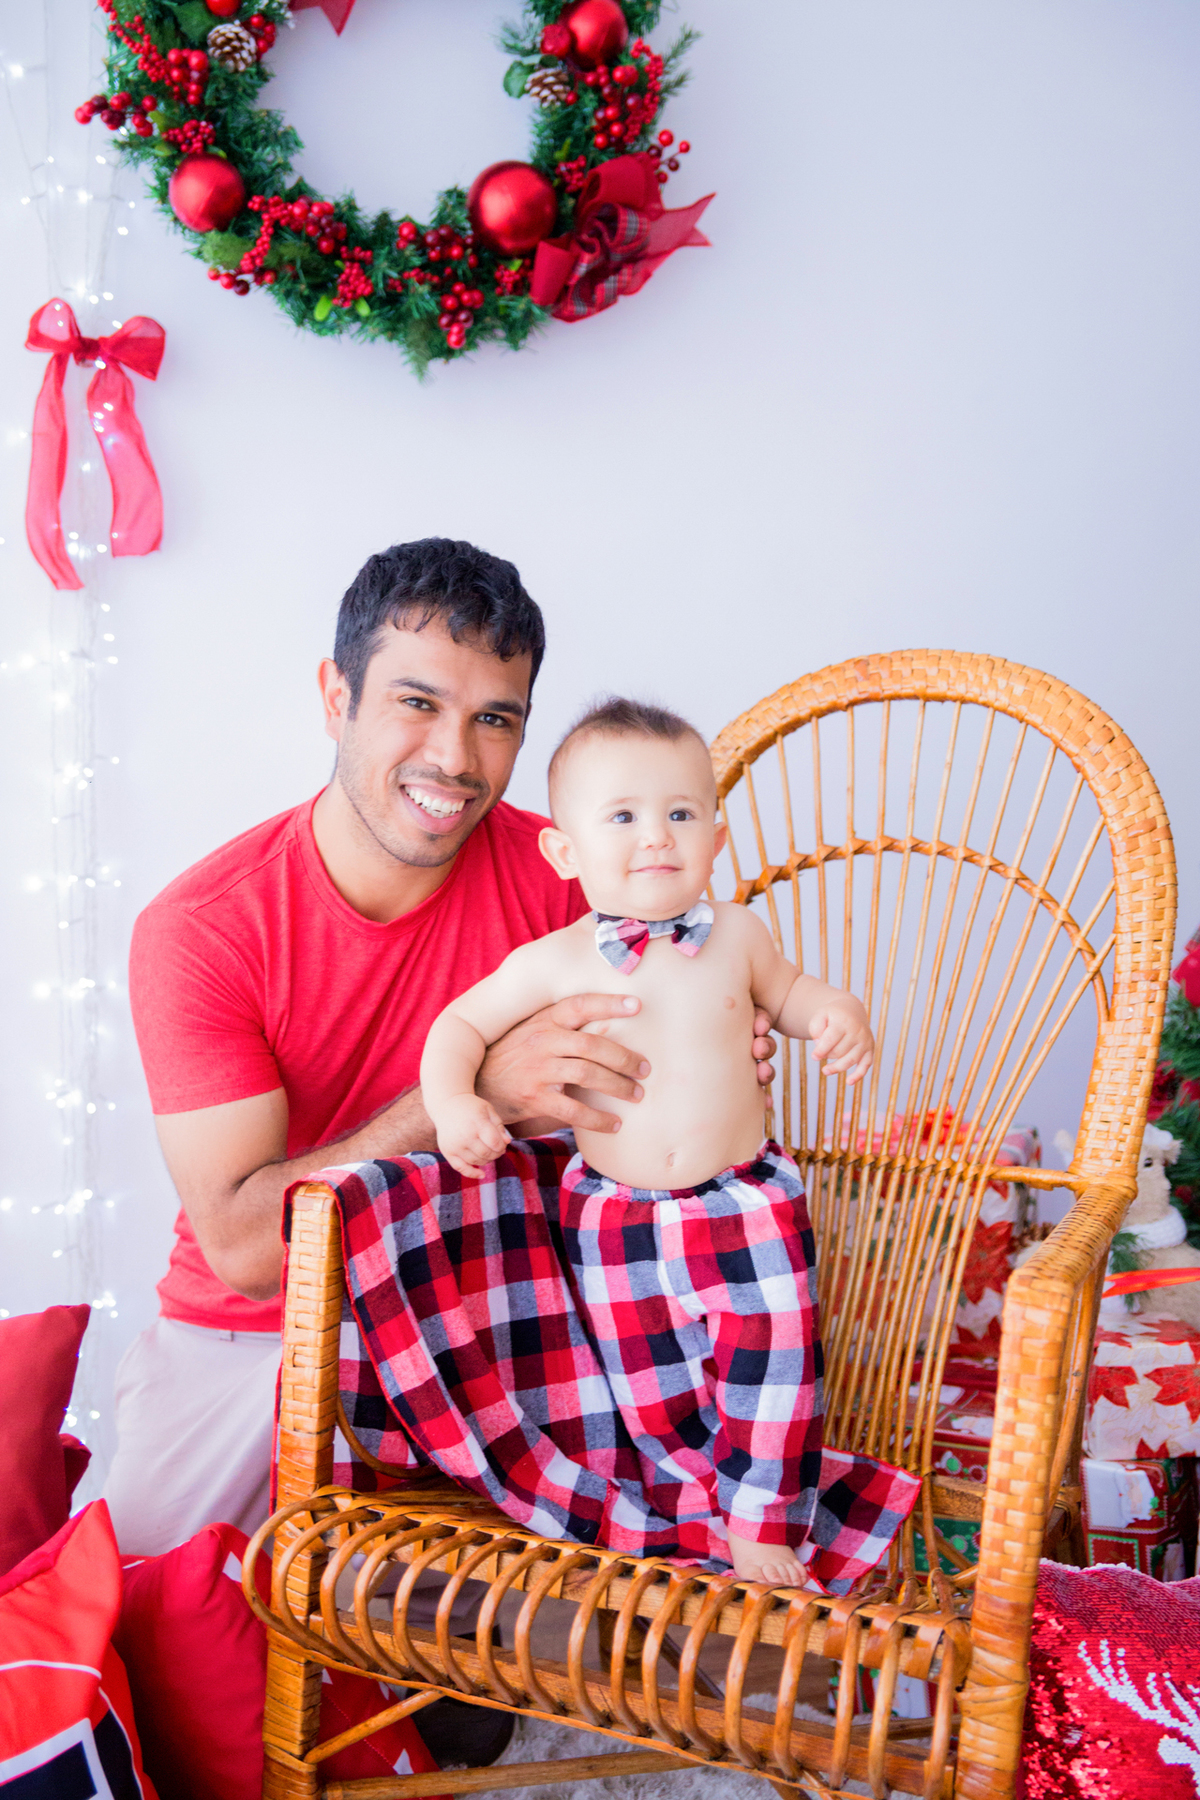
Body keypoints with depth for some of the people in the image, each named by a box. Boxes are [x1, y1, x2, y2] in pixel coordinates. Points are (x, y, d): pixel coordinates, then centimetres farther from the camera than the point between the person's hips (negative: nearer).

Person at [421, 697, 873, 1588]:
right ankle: (725, 1498, 34)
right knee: (655, 1397, 9)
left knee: (772, 1368, 0)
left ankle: (763, 1525, 21)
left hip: (746, 1204, 1)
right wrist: (454, 1099, -18)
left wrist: (835, 1011, -3)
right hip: (618, 1219, 0)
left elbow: (784, 990, 18)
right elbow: (461, 1024, 1)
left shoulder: (737, 932, -2)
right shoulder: (554, 962, -9)